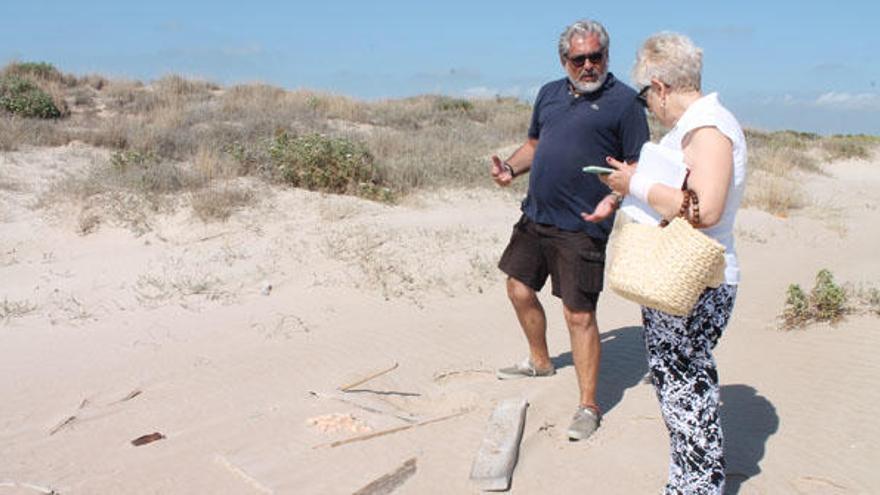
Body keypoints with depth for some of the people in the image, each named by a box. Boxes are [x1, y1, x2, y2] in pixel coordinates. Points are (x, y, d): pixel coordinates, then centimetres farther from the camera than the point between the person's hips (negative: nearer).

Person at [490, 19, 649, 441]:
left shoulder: (623, 101, -6)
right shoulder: (550, 93, 13)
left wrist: (614, 198, -25)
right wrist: (510, 168, 4)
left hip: (581, 228, -7)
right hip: (535, 216, 7)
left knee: (579, 315, -4)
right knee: (520, 290, 18)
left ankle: (588, 406, 11)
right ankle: (540, 362, 43)